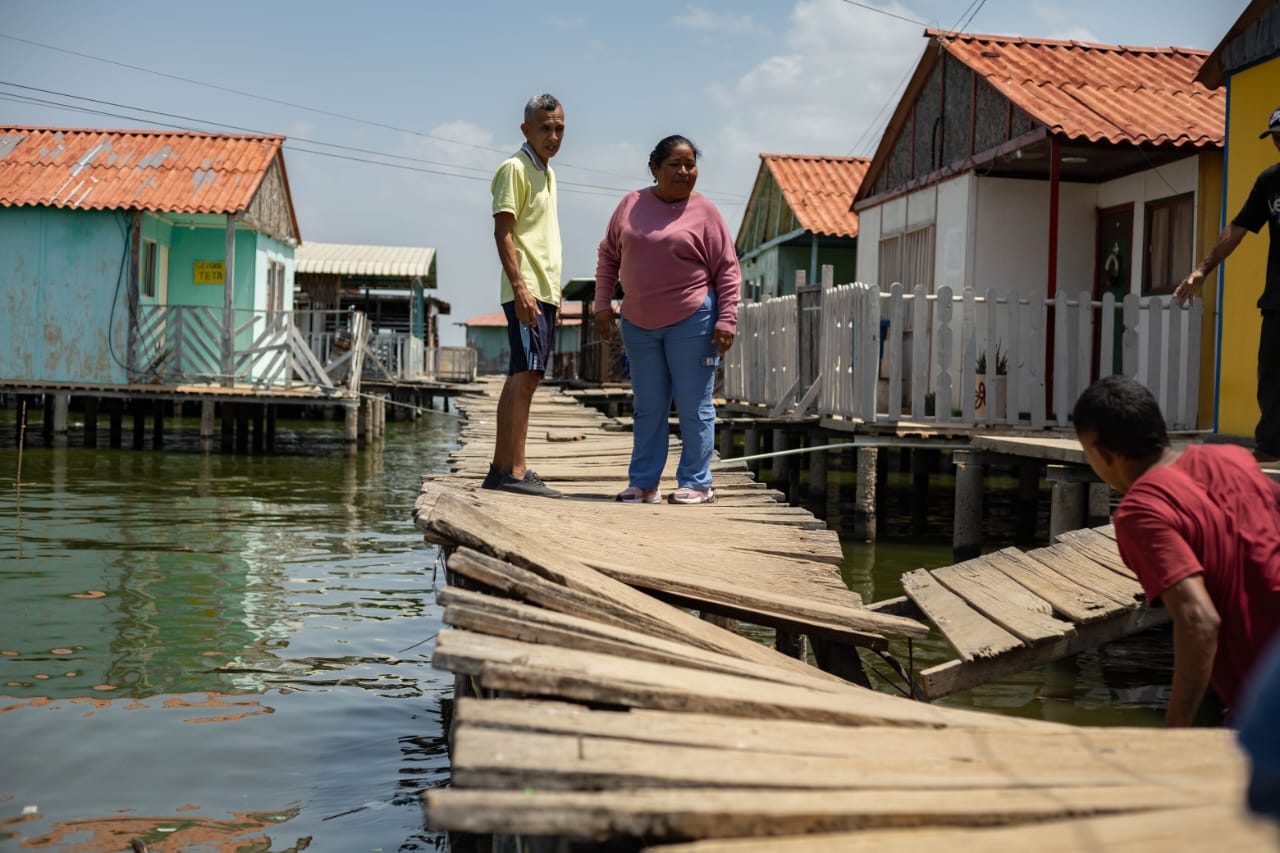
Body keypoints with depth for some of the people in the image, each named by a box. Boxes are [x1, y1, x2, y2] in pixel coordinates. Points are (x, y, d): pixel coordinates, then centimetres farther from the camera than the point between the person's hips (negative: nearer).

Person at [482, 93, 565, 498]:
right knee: (525, 376, -14)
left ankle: (500, 469, 12)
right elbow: (502, 231, -15)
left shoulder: (546, 172, 21)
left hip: (544, 291, 9)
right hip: (526, 290, -9)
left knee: (520, 378, 8)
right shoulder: (515, 168, -6)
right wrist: (521, 288, -23)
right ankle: (515, 471, -15)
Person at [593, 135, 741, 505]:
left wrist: (726, 320, -11)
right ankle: (643, 483, 17)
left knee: (693, 406, 1)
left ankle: (696, 484, 8)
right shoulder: (632, 204, 7)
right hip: (639, 323, 4)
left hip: (691, 322, -4)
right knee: (648, 407, 10)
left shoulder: (704, 212, -3)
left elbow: (727, 271, -3)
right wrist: (603, 304, 7)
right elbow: (608, 255, 14)